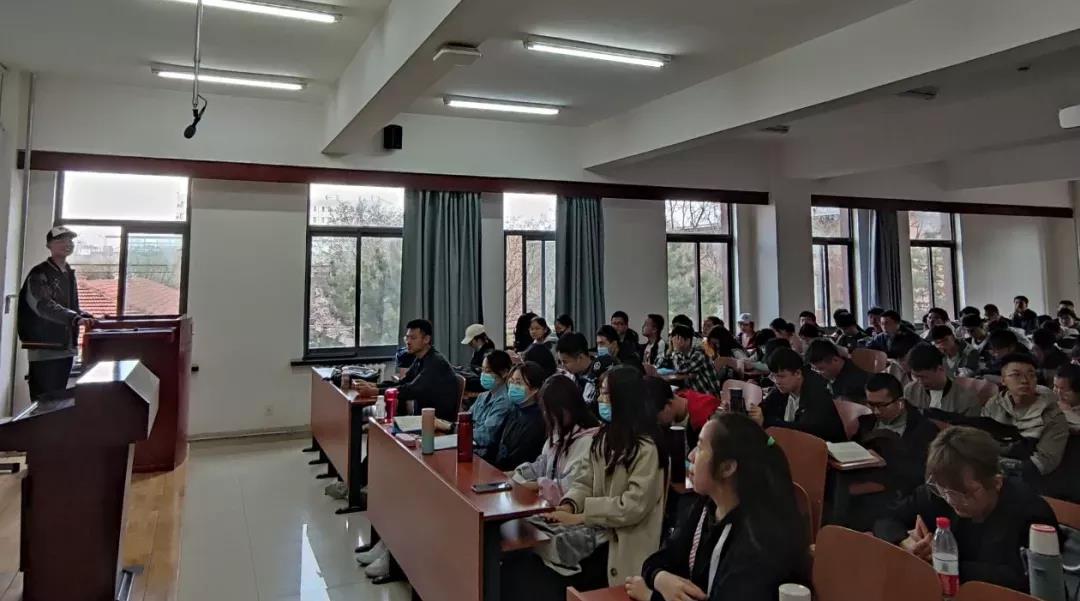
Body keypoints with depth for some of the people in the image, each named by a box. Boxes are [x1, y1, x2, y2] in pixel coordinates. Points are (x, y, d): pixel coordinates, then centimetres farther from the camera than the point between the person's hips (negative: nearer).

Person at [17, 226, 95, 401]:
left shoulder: (69, 274, 14)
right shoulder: (39, 275, -10)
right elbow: (45, 306, -26)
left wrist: (85, 316, 2)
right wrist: (75, 319, -40)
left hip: (66, 348, 8)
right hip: (44, 351, -8)